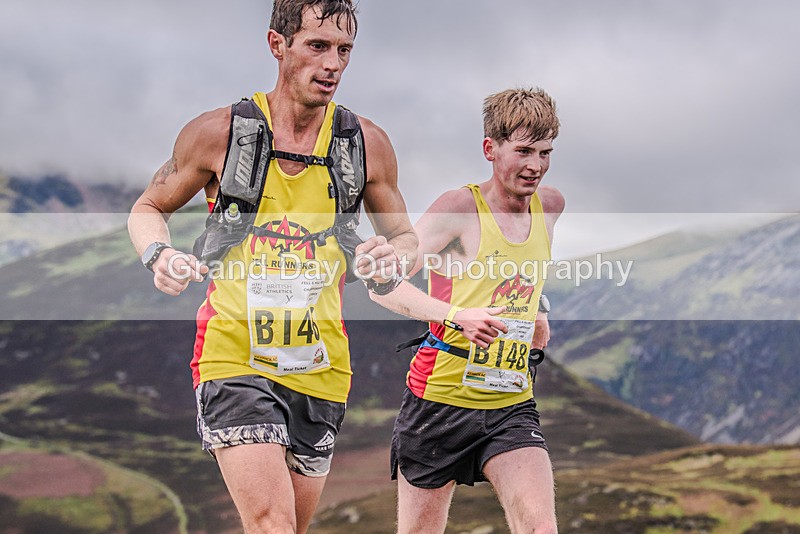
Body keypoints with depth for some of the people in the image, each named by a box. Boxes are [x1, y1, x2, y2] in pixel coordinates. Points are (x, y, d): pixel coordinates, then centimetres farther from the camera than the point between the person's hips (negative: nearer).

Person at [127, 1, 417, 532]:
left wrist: (391, 262, -10)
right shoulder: (217, 132, -4)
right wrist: (160, 256, -12)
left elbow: (407, 239, 14)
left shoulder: (367, 144, 1)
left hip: (319, 368, 3)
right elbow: (148, 209, 11)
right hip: (234, 360, -3)